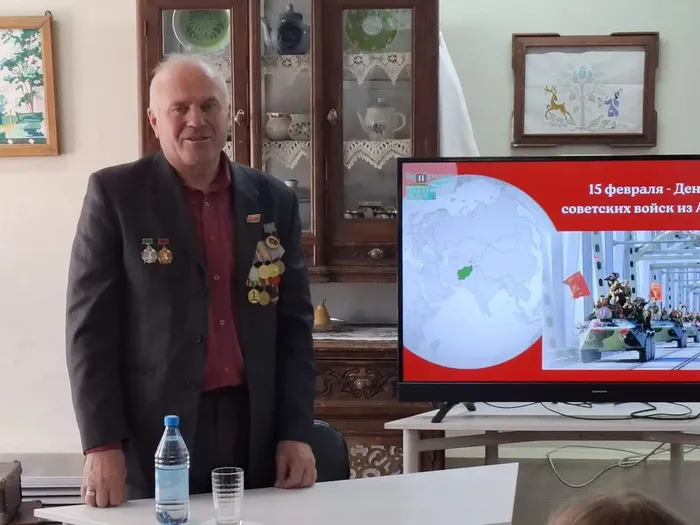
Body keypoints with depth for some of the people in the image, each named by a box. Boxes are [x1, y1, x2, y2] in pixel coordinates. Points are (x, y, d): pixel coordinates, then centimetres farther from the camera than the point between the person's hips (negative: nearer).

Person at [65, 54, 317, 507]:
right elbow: (90, 323, -5)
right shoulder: (115, 194, -2)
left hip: (255, 430, 3)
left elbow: (295, 322, 10)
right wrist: (102, 444, -11)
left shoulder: (274, 200, 8)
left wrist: (296, 432, 2)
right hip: (153, 433, -3)